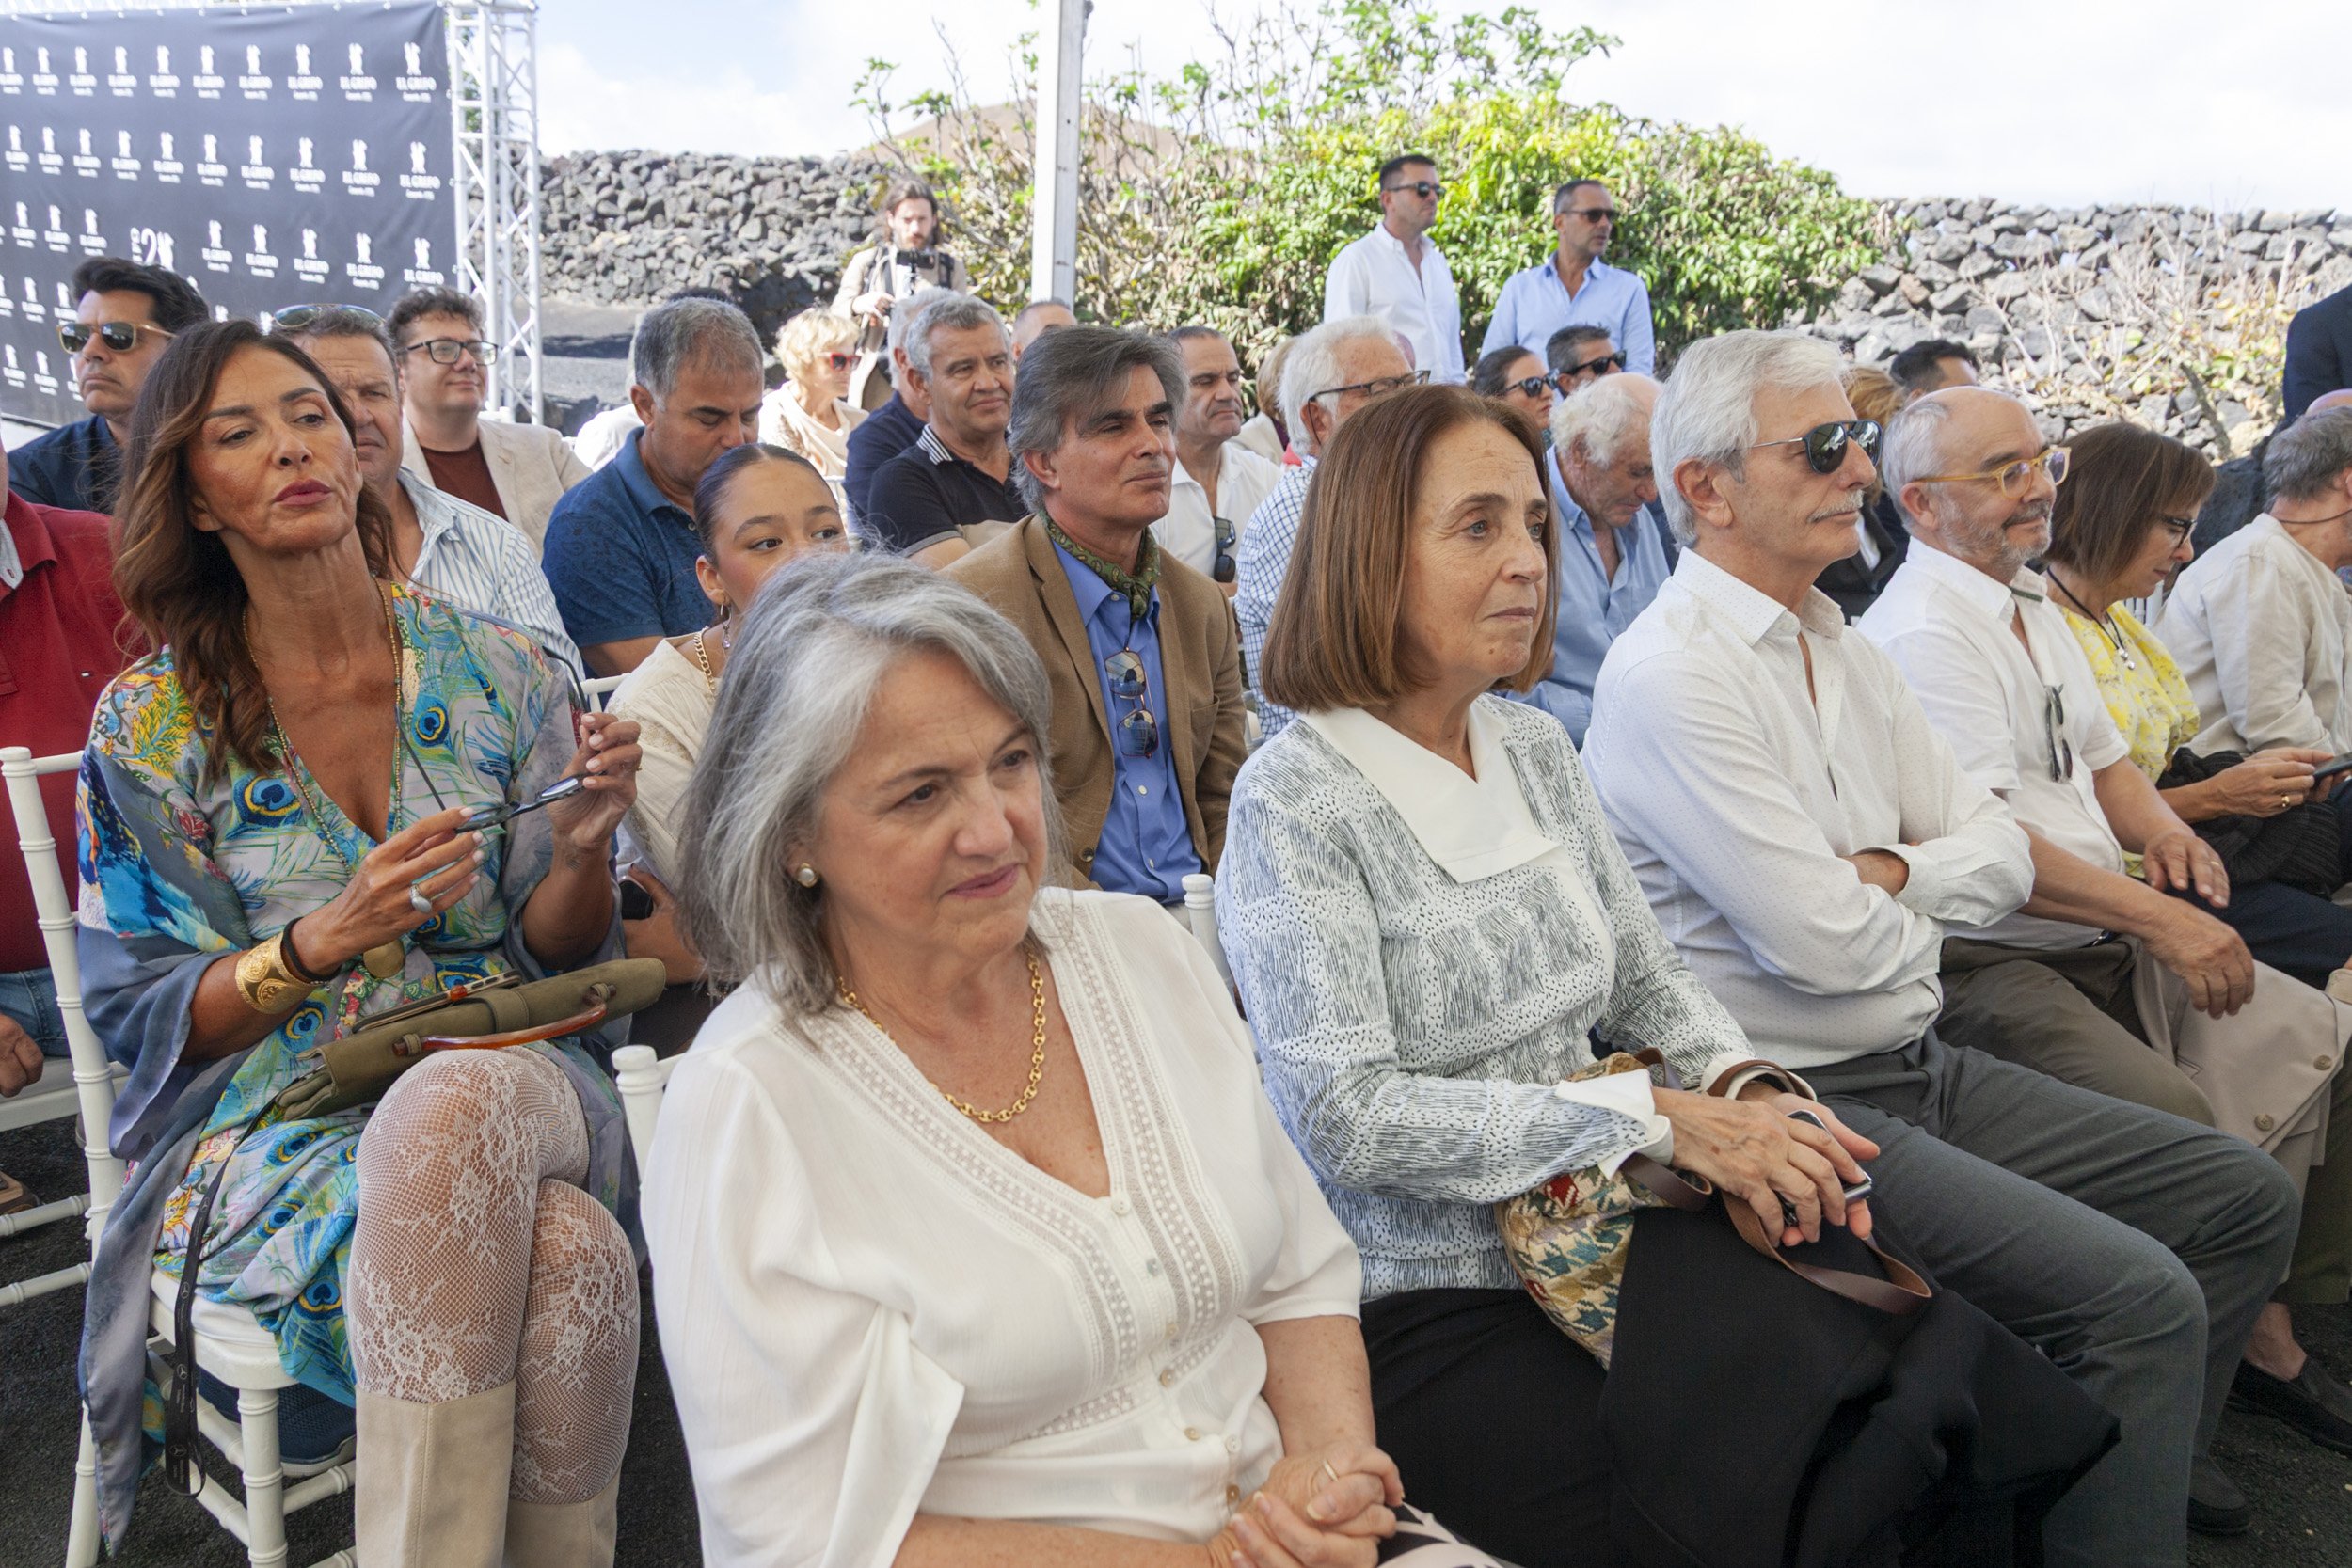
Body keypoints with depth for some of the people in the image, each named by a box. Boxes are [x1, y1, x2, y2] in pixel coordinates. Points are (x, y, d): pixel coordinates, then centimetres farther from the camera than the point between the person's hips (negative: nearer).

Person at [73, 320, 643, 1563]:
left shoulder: (494, 674, 6)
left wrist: (581, 851, -15)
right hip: (270, 1123, -2)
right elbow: (142, 1019, 2)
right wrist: (325, 941, -17)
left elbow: (556, 957, 8)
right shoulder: (151, 728, 1)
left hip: (509, 1078, 2)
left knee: (454, 1110, -37)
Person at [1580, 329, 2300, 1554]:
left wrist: (1886, 875, -11)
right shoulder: (1671, 675, -18)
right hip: (1794, 1106, -10)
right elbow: (1821, 942, -22)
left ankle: (2138, 1483, 27)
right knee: (2141, 1296, -21)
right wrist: (1928, 909, -1)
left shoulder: (1845, 654, 12)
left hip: (1923, 1067, 10)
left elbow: (2003, 854, 10)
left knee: (2247, 1199, 12)